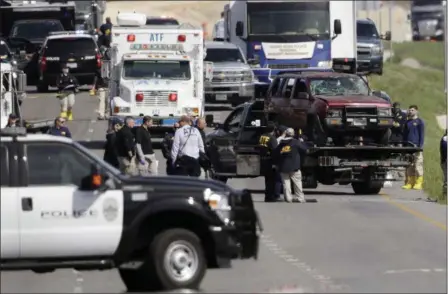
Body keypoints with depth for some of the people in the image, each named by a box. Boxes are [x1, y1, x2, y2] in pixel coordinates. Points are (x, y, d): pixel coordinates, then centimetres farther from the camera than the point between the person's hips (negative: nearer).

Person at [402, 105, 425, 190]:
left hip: (416, 147, -6)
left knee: (418, 165, -7)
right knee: (409, 167, 5)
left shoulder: (419, 122, 2)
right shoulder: (407, 122, 17)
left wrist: (420, 146, -10)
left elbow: (422, 135, -2)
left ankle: (418, 183, -5)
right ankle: (409, 183, 8)